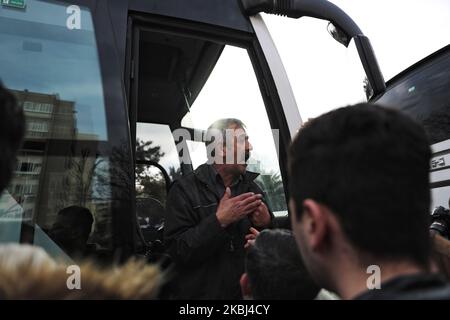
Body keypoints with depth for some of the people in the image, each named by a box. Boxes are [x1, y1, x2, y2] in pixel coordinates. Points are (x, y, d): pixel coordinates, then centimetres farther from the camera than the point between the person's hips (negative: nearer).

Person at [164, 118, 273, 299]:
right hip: (201, 292, -4)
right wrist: (219, 220, -24)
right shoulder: (184, 189, -10)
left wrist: (266, 224, -13)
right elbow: (177, 251, -17)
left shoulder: (252, 187, 3)